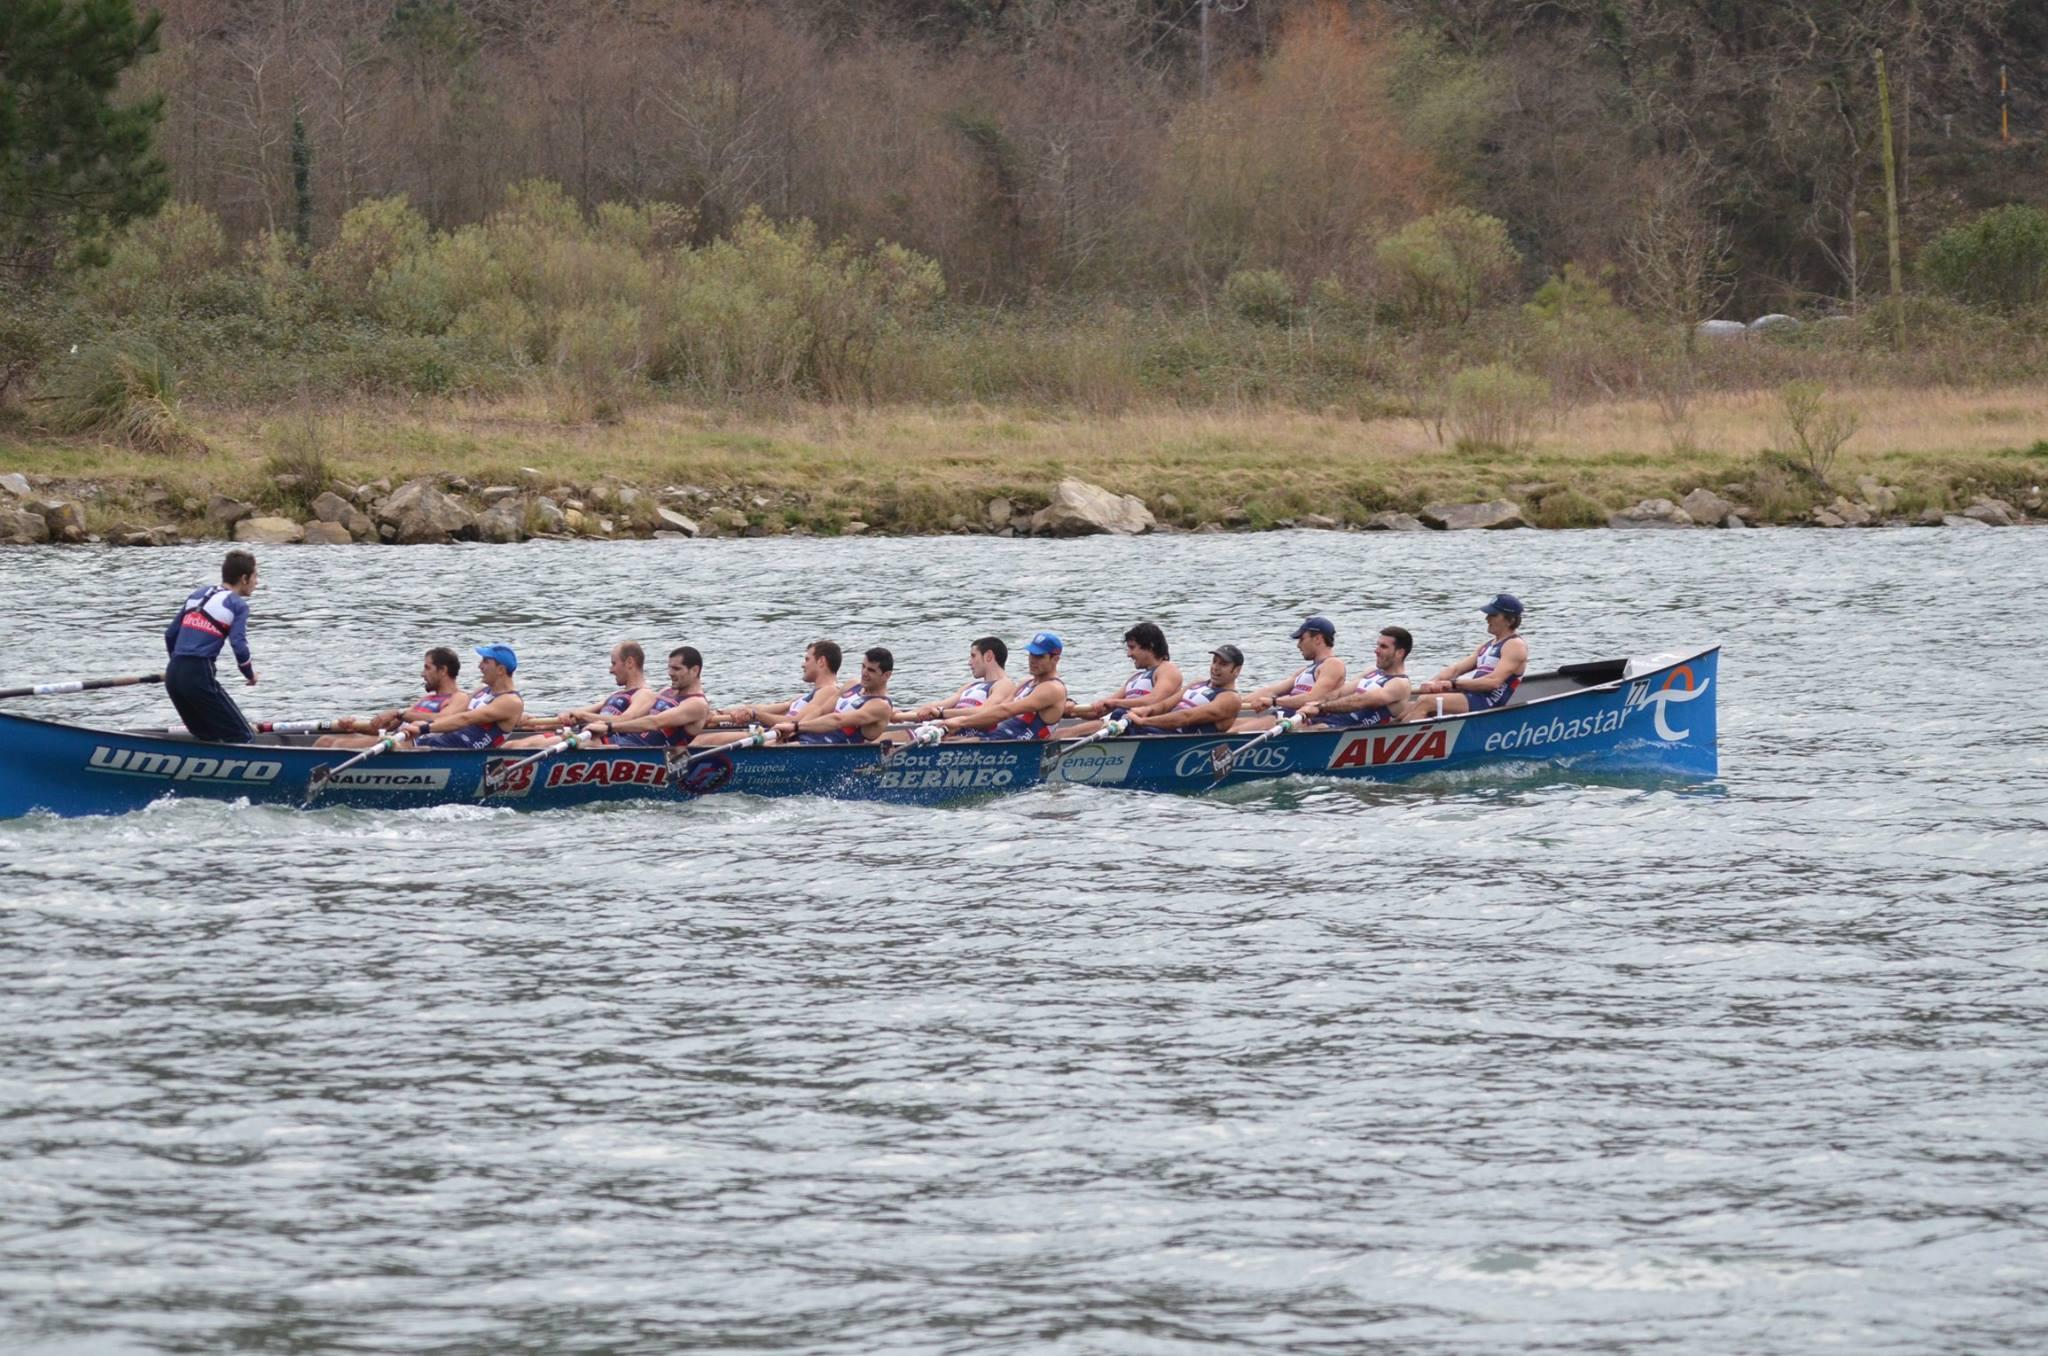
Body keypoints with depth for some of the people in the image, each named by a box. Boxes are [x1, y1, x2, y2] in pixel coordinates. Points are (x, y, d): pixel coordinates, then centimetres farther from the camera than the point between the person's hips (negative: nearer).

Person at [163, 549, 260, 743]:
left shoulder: (198, 594, 19)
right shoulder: (238, 605, -1)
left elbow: (170, 634, 20)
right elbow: (239, 647, -13)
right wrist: (250, 674, 6)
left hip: (172, 675, 7)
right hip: (199, 676, -7)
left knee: (208, 739, 23)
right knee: (242, 738, -5)